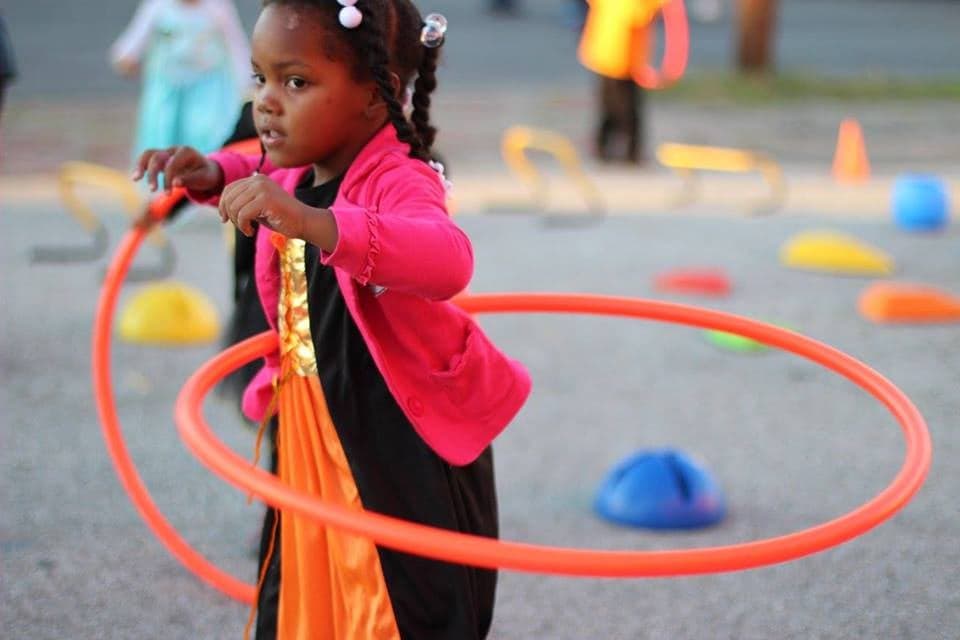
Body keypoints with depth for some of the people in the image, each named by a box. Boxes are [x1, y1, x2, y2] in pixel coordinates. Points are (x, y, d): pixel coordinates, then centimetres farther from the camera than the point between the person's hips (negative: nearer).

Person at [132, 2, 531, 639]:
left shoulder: (398, 181, -24)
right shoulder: (298, 173, 1)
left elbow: (448, 261, -48)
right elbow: (263, 168, 29)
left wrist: (307, 220, -58)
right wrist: (212, 173, 5)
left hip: (402, 449, -8)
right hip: (312, 442, 8)